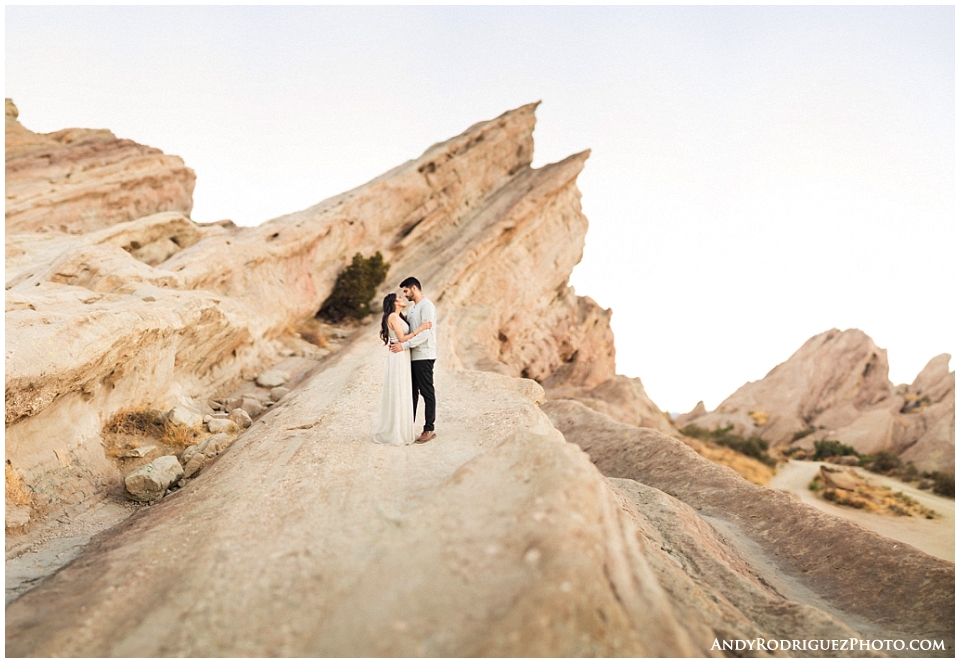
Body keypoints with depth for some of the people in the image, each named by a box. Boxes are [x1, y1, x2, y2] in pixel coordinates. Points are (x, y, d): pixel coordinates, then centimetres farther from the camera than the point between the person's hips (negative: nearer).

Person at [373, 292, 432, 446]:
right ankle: (396, 433, 2)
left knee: (402, 394, 13)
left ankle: (400, 430, 21)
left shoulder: (399, 317, 17)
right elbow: (402, 339, -16)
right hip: (398, 357, -10)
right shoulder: (393, 316, -12)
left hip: (403, 358, 10)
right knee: (397, 394, -4)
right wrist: (420, 328, -17)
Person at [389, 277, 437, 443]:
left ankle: (429, 429, 6)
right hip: (412, 356, 9)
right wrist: (396, 342, -3)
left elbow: (425, 333, -21)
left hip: (423, 357, -9)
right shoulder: (411, 309, 17)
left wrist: (404, 345, -24)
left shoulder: (427, 306, -11)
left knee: (427, 392, -1)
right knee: (412, 392, 13)